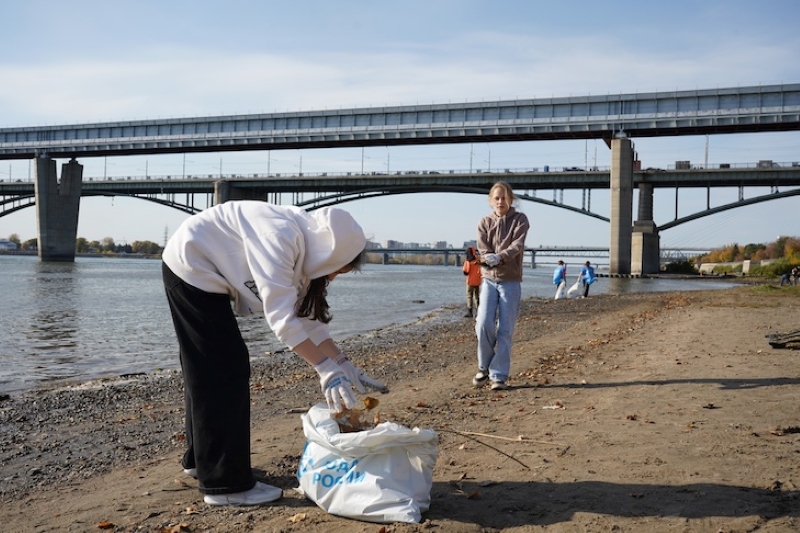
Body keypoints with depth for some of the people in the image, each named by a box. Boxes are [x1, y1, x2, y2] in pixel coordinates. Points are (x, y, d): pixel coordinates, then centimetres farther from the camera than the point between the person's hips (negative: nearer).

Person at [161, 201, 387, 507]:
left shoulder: (306, 247, 1)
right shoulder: (281, 236, -28)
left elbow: (308, 317, 3)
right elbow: (281, 316, -33)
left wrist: (344, 365, -1)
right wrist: (325, 367, -33)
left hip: (202, 274, 10)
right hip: (192, 269, -10)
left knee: (207, 371, 17)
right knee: (225, 372, -9)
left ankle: (200, 460, 32)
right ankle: (225, 484, -3)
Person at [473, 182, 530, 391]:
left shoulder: (520, 220, 3)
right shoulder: (484, 222, 8)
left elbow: (517, 246, -12)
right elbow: (483, 251, -3)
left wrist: (500, 257, -29)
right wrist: (491, 259, -24)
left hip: (511, 281, -1)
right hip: (489, 279, 1)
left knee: (505, 330, -3)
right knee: (484, 324, -12)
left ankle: (499, 376, 4)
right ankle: (484, 368, 10)